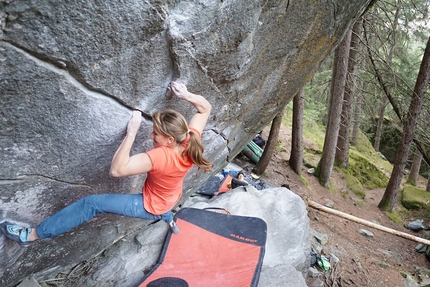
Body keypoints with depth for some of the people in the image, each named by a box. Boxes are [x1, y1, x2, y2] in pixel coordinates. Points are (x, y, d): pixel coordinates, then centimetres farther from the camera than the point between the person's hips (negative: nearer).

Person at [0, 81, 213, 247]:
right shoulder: (189, 141, -22)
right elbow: (205, 108, -9)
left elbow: (117, 169, -42)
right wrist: (187, 96, -26)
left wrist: (131, 132, -43)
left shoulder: (160, 157, -40)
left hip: (152, 207, -7)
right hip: (169, 200, 7)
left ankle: (34, 234, 7)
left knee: (92, 203, -6)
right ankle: (168, 219, 52)